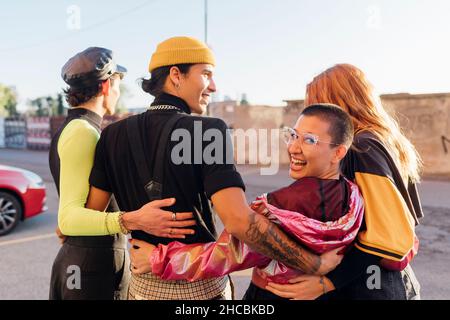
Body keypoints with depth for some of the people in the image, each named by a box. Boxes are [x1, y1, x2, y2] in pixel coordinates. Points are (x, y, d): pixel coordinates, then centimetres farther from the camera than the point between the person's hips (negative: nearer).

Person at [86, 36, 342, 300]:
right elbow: (239, 221, -29)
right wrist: (317, 265, -21)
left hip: (143, 284, 4)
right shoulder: (208, 131, -19)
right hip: (202, 286, -3)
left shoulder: (113, 135, -5)